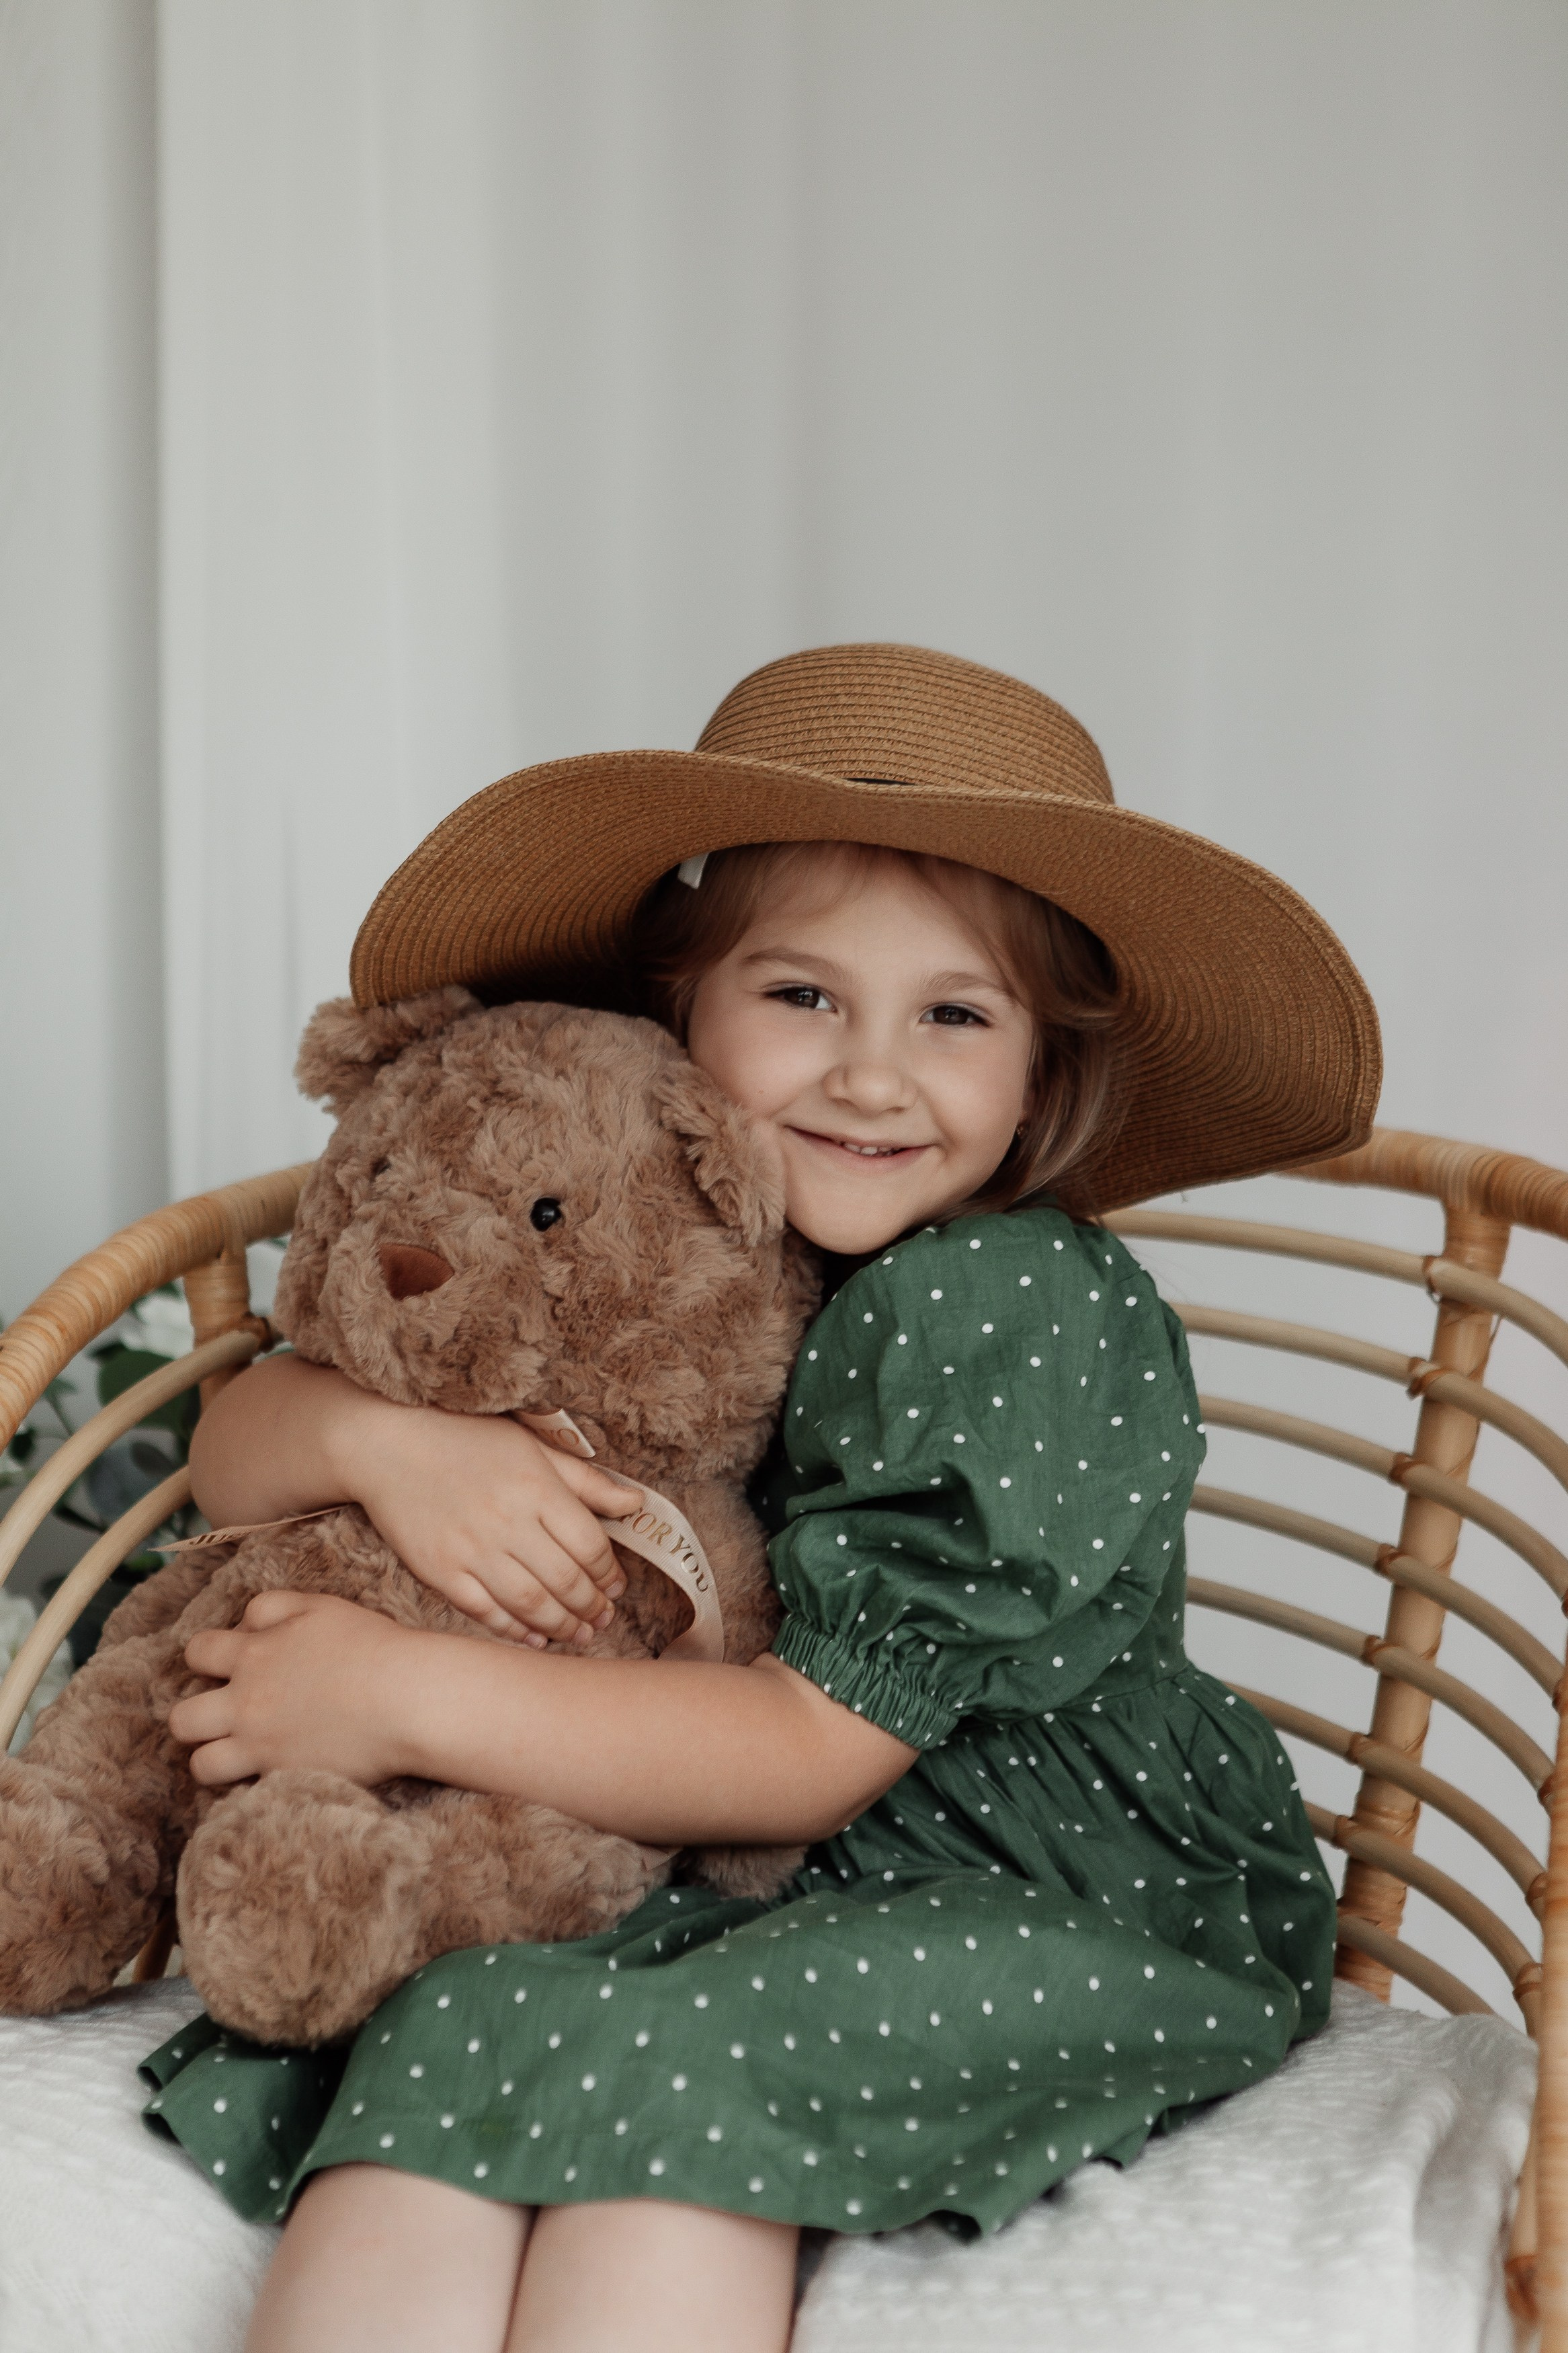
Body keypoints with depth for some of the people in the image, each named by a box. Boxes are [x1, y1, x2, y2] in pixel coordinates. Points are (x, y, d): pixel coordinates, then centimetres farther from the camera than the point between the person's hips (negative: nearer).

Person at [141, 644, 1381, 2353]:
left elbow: (820, 1749, -19)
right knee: (432, 2097, -26)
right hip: (724, 1882, 4)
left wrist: (412, 1697, -21)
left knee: (679, 2091, -32)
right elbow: (233, 1452, 7)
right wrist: (380, 1440, -17)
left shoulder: (1039, 1317, -15)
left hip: (1061, 1902, -4)